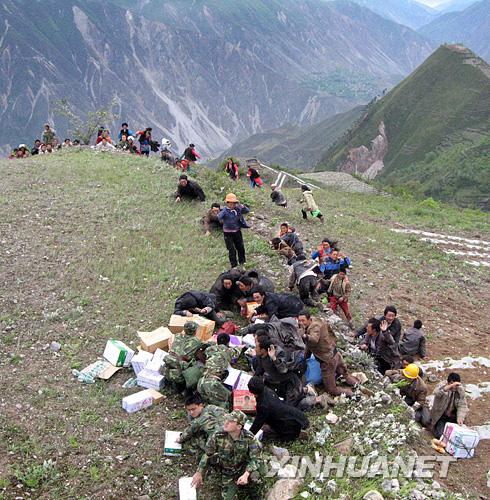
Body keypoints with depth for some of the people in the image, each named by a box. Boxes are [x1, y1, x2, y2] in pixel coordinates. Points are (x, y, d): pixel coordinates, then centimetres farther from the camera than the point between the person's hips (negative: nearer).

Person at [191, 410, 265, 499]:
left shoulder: (249, 438, -19)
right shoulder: (218, 436, -17)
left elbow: (256, 458, -17)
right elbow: (207, 454, -2)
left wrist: (246, 475, -33)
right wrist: (199, 473, 0)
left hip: (244, 468, -1)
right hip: (227, 474, 1)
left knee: (254, 476, -33)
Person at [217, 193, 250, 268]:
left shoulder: (237, 209, -3)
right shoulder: (224, 210, -12)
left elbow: (247, 211, -8)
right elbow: (218, 217, -25)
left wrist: (240, 205, -18)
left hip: (237, 231, 3)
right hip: (228, 232, -3)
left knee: (240, 247, 13)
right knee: (231, 249, 0)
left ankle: (242, 261, 34)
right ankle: (234, 264, 12)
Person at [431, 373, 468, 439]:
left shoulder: (461, 390, -1)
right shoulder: (442, 385, -13)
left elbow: (462, 405, -5)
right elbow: (437, 392, -37)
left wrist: (460, 418, -21)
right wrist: (451, 386, -44)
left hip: (454, 417, 4)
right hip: (441, 416, -4)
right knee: (440, 435, -19)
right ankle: (438, 426, 16)